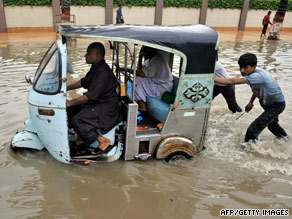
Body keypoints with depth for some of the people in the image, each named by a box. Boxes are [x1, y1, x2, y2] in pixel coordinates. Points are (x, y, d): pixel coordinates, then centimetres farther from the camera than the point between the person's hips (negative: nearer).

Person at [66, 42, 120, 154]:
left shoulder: (103, 71, -24)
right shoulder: (96, 68, 9)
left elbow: (91, 95, -28)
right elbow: (83, 82, 22)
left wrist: (71, 102, -27)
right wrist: (65, 88, 18)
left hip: (106, 108, -10)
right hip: (96, 103, 10)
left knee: (77, 120, -20)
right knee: (70, 110, 6)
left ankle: (103, 141, -9)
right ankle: (83, 137, 16)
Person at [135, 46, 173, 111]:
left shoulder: (157, 60, -21)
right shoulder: (149, 59, 11)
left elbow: (143, 74, -25)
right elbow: (140, 70, 11)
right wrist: (140, 57, 1)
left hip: (163, 89, -11)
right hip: (156, 83, 11)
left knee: (138, 79, -19)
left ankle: (142, 105, -13)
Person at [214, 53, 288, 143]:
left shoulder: (258, 75, -39)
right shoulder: (254, 72, -11)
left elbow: (232, 81, -46)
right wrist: (251, 102, 4)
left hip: (277, 104, -10)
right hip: (268, 103, 10)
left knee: (253, 129, -19)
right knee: (271, 122, 35)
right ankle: (283, 136, 63)